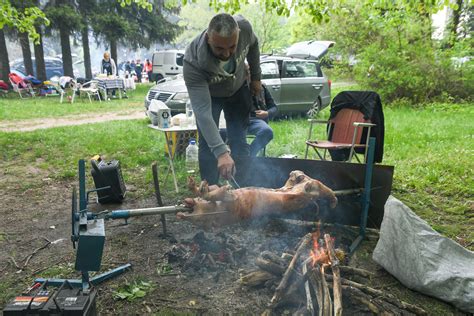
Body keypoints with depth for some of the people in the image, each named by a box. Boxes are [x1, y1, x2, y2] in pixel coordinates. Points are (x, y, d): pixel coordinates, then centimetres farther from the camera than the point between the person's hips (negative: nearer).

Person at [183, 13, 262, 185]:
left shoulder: (244, 27, -32)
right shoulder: (193, 62, -41)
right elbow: (203, 112, -45)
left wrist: (256, 77, 3)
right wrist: (221, 152, -52)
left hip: (238, 89, 3)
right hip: (207, 94, -2)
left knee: (239, 142, 1)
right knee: (207, 145, -8)